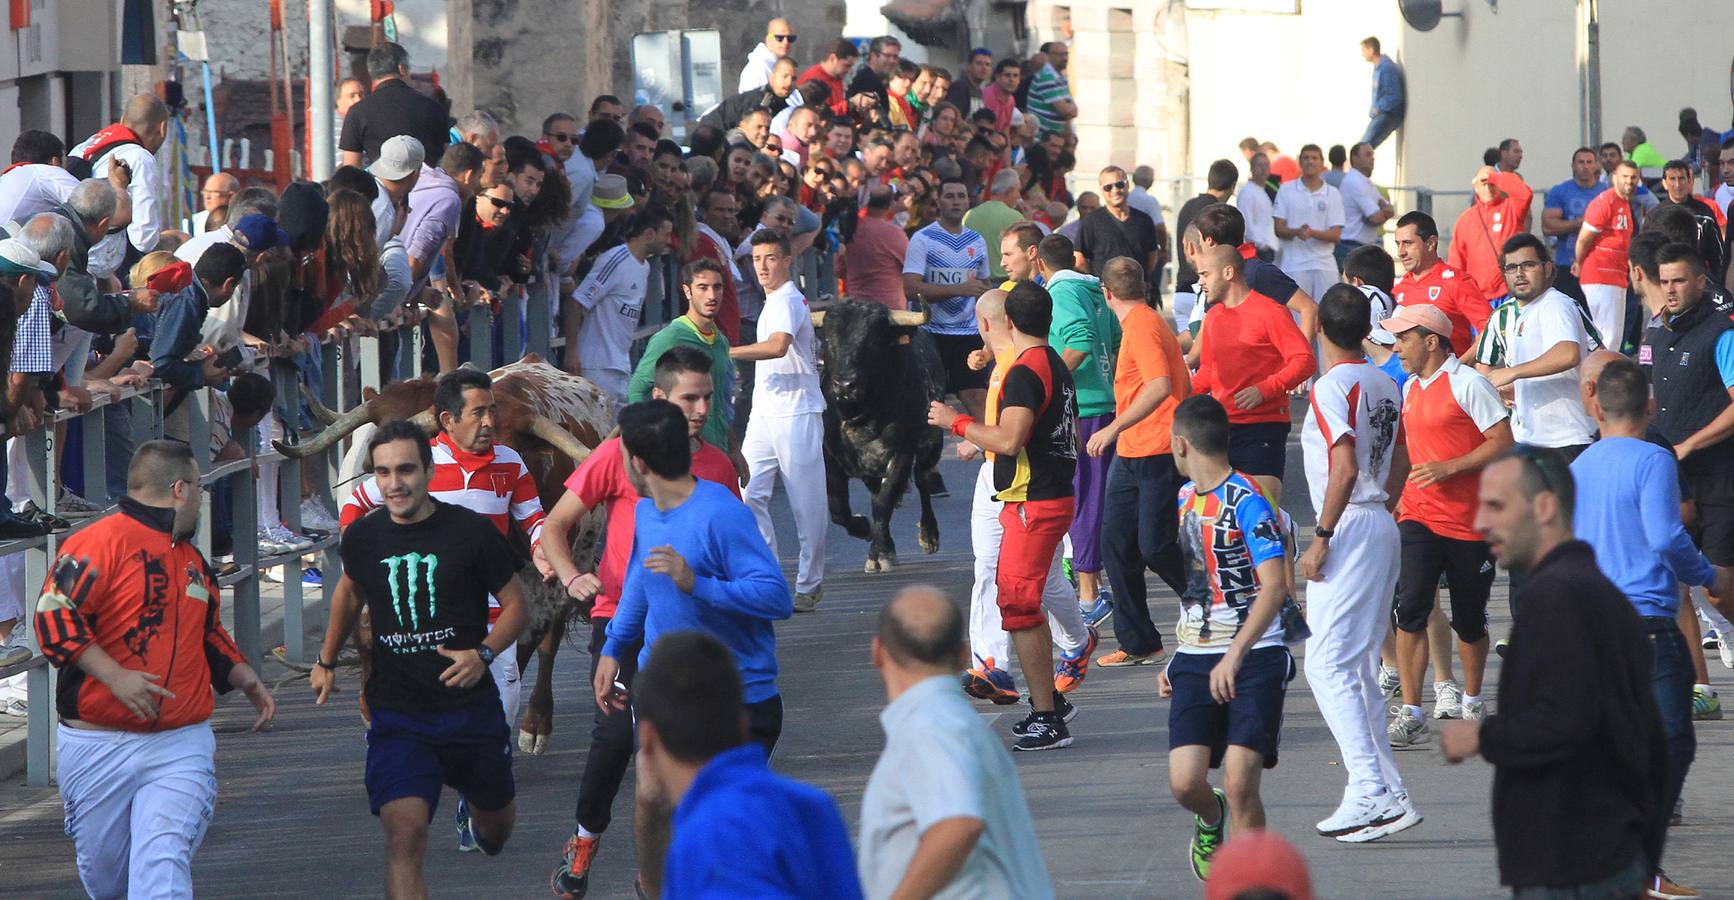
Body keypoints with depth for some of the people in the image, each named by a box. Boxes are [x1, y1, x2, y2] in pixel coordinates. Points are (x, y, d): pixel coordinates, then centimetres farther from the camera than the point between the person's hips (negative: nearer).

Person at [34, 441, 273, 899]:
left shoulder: (194, 561, 19)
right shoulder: (99, 543, -6)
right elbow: (54, 616, -15)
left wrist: (245, 679, 15)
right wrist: (115, 676, -23)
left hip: (181, 745, 4)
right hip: (99, 748, -4)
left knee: (164, 862, -14)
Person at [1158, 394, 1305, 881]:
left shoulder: (1246, 501, -13)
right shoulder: (1186, 497, 14)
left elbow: (1274, 586, -23)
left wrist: (1234, 655, -32)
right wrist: (1177, 661, 22)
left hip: (1254, 657, -6)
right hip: (1195, 659, 6)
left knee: (1239, 785, -14)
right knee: (1185, 782, -6)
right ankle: (1211, 820, 28)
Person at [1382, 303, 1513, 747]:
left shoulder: (1467, 384, -10)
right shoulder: (1411, 389, 12)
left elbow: (1503, 443, -13)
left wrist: (1448, 468, -19)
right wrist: (1395, 494, 19)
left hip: (1470, 522, -5)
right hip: (1419, 518, 5)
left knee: (1469, 618, 8)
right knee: (1410, 608, -13)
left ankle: (1471, 700, 30)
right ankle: (1410, 714, -14)